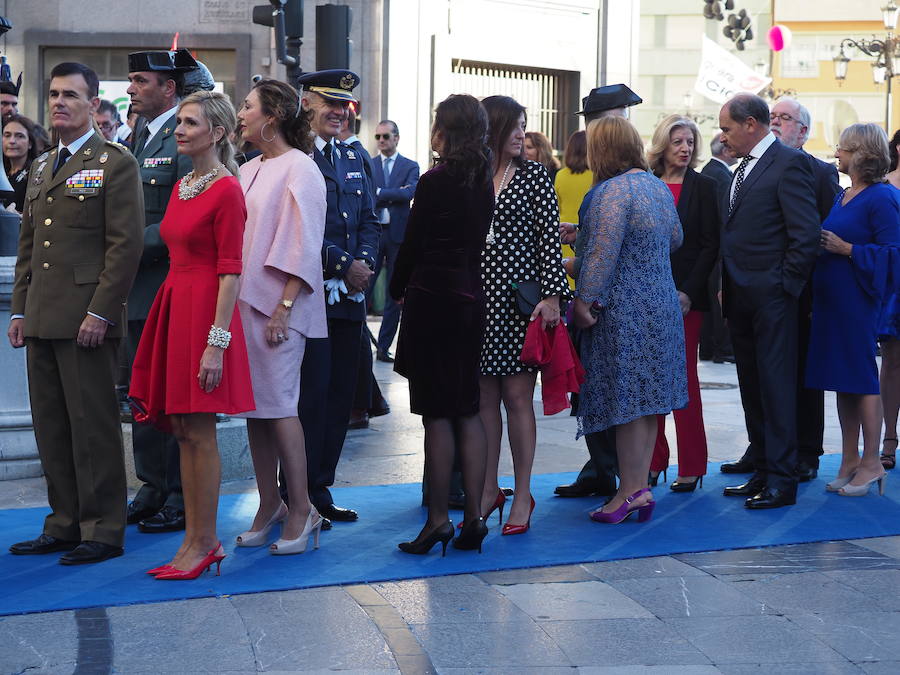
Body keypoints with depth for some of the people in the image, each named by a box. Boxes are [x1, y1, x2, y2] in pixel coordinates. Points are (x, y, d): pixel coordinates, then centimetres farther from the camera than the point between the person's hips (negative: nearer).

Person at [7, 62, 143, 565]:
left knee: (93, 425, -4)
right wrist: (20, 309, 15)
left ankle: (103, 531, 3)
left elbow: (125, 245, -11)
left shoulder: (115, 163, -4)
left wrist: (100, 312, -17)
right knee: (51, 427, 9)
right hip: (42, 319, 8)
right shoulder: (41, 168, 20)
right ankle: (65, 525, 17)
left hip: (86, 319, -8)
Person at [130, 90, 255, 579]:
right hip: (174, 305, 9)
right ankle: (194, 539, 16)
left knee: (199, 432, -5)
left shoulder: (226, 190, -11)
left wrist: (217, 342, -19)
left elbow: (231, 272, -15)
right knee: (182, 431, 9)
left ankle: (205, 544, 3)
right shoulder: (181, 186, 14)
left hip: (205, 310, -9)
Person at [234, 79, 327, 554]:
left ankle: (301, 509, 1)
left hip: (277, 306, -7)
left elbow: (303, 246, -12)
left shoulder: (298, 169, -8)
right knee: (254, 407, 8)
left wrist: (283, 307, -17)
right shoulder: (247, 171, 14)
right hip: (244, 302, 7)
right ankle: (269, 505, 15)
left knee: (276, 405, -7)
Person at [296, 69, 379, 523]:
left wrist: (365, 261, -1)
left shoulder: (353, 159, 18)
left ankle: (320, 490, 18)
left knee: (339, 395, 9)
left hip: (348, 298, 7)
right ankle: (299, 499, 3)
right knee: (310, 394, -6)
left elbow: (368, 221, 19)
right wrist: (342, 265, -12)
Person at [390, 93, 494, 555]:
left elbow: (413, 243, -8)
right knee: (467, 411, 10)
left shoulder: (436, 182, -13)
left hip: (433, 298, -7)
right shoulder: (483, 184, 9)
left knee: (437, 414, -3)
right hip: (471, 297, 7)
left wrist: (398, 289, 10)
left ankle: (438, 518, 0)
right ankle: (474, 516, 11)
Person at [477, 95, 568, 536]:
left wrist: (551, 294, -11)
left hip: (519, 297, -2)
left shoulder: (534, 176, 2)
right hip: (477, 298, 3)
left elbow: (550, 238, -2)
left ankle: (522, 495, 6)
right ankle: (488, 490, 17)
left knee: (517, 396, -2)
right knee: (484, 397, 6)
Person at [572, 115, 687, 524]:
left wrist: (584, 301, -17)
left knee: (625, 400, -4)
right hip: (661, 304, 9)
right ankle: (640, 488, 14)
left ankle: (630, 490, 0)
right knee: (646, 400, 10)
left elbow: (603, 253, -21)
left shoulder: (614, 191, -16)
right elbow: (674, 239, 23)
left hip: (624, 309, -9)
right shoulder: (658, 186, 11)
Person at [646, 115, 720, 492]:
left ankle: (691, 467, 3)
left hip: (686, 295, -3)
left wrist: (688, 292, -10)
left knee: (684, 376, -3)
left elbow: (710, 246, -1)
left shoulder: (703, 187, 3)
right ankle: (654, 461, 10)